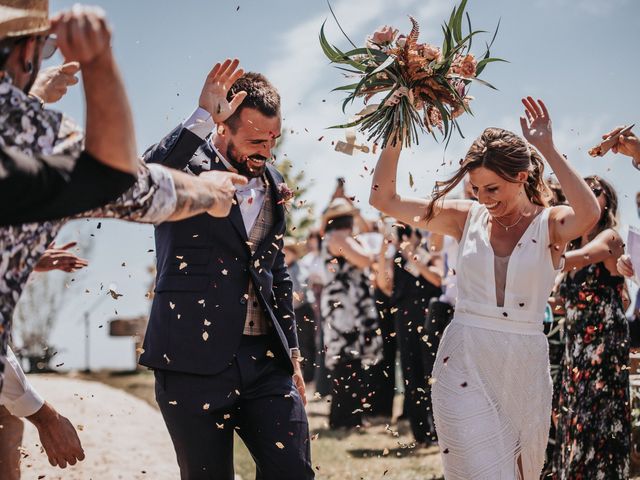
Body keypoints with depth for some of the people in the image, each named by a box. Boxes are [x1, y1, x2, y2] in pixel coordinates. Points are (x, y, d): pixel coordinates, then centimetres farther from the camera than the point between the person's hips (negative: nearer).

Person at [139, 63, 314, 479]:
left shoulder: (271, 183, 14)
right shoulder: (187, 167, -4)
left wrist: (291, 352, 22)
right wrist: (202, 117, -29)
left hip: (265, 360, 5)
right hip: (194, 362, -5)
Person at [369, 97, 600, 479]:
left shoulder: (550, 224, -2)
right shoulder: (467, 218, 5)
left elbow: (590, 213, -27)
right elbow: (384, 199, 3)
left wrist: (547, 149, -25)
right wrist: (395, 136, -7)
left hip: (525, 367, 0)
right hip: (465, 363, 0)